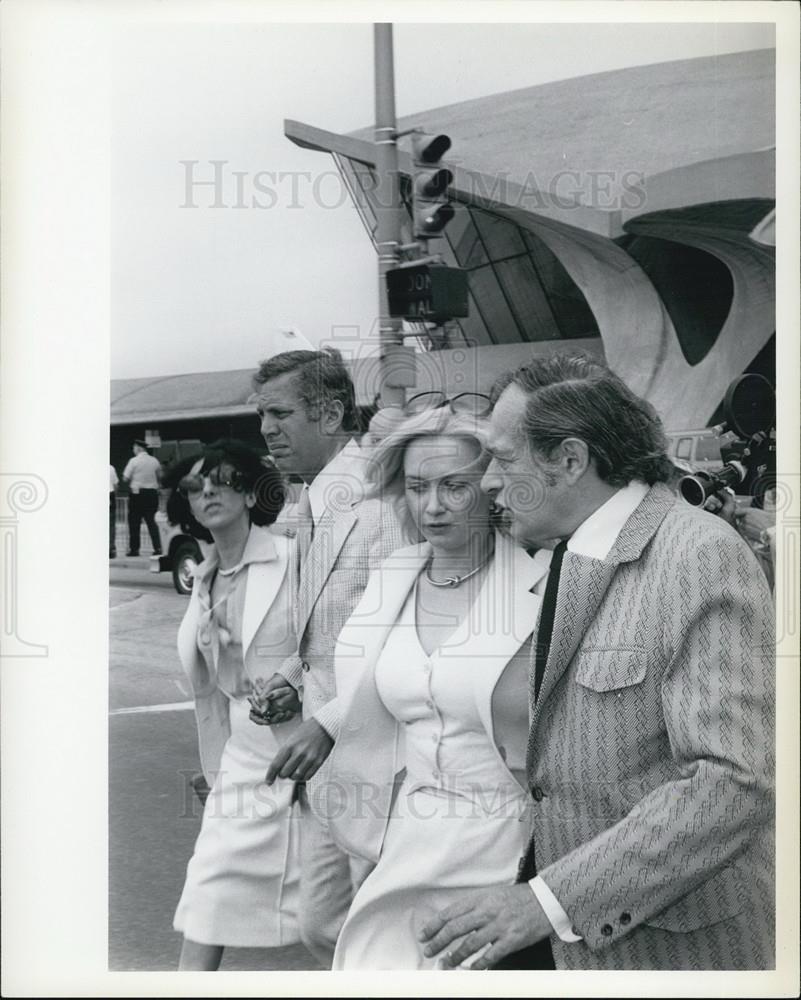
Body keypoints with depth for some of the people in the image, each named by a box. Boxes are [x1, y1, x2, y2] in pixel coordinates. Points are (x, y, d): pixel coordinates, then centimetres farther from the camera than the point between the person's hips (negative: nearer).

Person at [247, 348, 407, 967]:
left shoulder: (383, 502, -18)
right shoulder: (313, 504, 11)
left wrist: (330, 722, -23)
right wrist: (292, 675, 6)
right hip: (324, 760, 9)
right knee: (323, 927, 16)